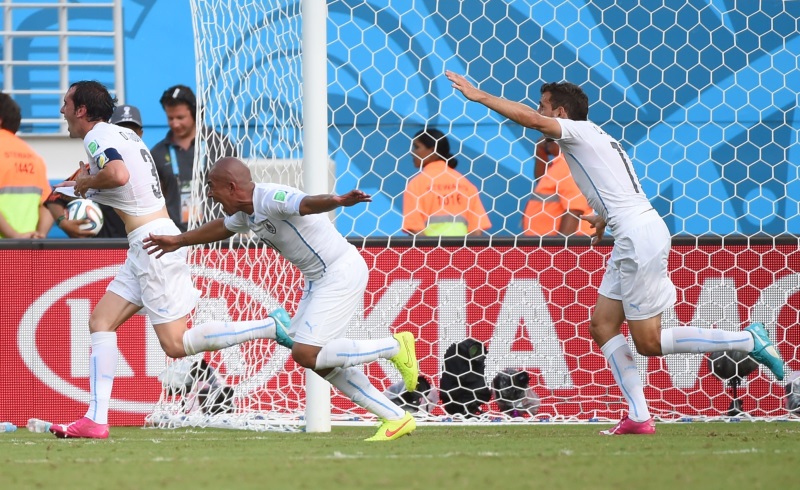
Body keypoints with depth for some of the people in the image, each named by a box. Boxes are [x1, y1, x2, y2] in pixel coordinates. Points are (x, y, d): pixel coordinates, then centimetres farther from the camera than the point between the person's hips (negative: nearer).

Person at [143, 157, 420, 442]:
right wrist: (178, 241, 44)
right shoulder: (246, 213, 9)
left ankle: (395, 347, -4)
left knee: (306, 354, -17)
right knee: (318, 360, 8)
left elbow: (308, 203, -42)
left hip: (342, 273, -10)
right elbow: (221, 228, 32)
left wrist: (339, 201, -63)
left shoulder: (271, 199, -22)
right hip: (318, 279, 10)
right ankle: (395, 418, 12)